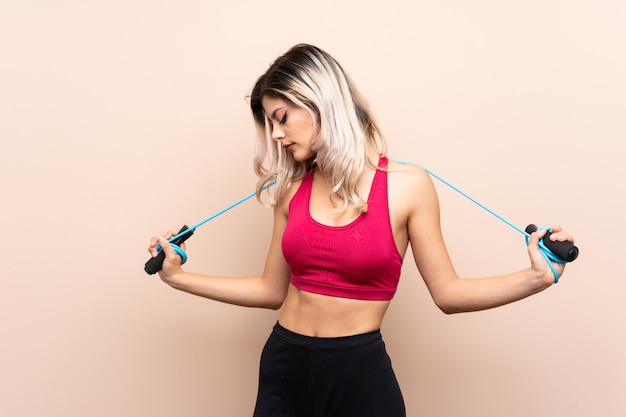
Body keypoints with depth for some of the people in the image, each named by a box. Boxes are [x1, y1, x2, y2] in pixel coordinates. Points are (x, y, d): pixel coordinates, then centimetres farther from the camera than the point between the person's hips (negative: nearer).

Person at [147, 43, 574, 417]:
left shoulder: (406, 185, -8)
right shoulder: (292, 190, 1)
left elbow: (447, 292, -5)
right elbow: (272, 290, 8)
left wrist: (536, 276, -16)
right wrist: (178, 276, 8)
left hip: (360, 371, -3)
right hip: (284, 364, 3)